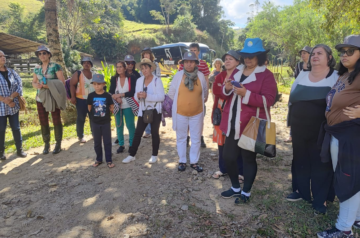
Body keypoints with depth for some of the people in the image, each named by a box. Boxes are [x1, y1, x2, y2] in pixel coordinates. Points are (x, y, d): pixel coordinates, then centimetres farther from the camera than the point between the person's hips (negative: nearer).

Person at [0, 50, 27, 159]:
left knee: (16, 128, 7)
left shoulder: (12, 72, 6)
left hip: (14, 106, 3)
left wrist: (11, 97, -15)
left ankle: (19, 149, 17)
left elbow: (19, 86, 0)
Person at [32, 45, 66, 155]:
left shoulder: (55, 66, -5)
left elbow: (62, 82, -11)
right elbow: (34, 82, 15)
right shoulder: (37, 68, 10)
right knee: (43, 122, 7)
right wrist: (38, 85, -9)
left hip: (53, 98, -5)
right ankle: (46, 144, 20)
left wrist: (49, 86, -21)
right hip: (40, 98, 5)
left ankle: (58, 144, 14)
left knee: (56, 121, 2)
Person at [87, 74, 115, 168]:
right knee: (97, 142, 12)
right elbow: (89, 108, 7)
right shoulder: (91, 96, -3)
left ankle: (109, 160, 14)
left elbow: (111, 108, 1)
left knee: (107, 142, 5)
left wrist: (104, 111, -1)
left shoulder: (107, 96, -7)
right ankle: (99, 159, 26)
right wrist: (96, 112, 5)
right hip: (95, 123, 2)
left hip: (106, 122, -2)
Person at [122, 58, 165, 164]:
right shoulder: (139, 80, 6)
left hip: (155, 111, -4)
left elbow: (162, 97, -17)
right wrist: (138, 96, -17)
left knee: (155, 133, 8)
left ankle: (154, 155, 23)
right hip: (143, 111, 4)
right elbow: (136, 97, 8)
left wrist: (147, 96, -26)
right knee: (137, 133, 6)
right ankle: (132, 155, 18)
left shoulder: (157, 80, -9)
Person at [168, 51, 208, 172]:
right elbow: (171, 93, 2)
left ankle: (194, 161, 26)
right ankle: (182, 161, 27)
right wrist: (178, 103, 10)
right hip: (180, 113, -1)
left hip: (197, 113, 1)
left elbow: (205, 92, 9)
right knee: (181, 138, 11)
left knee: (196, 139, 10)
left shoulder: (201, 76, -5)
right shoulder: (178, 75, -8)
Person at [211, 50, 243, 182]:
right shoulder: (220, 76, 11)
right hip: (221, 111, 5)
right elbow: (215, 90, -5)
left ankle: (240, 172, 15)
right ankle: (223, 169, 27)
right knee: (221, 141, 11)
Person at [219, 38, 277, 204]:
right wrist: (226, 89, -7)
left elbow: (268, 100, -17)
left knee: (249, 159, 8)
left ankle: (246, 192, 27)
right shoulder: (237, 72, 13)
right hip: (233, 125, 7)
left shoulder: (266, 75, -7)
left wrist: (246, 94, -26)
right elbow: (226, 96, 16)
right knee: (228, 156, 12)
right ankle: (235, 188, 33)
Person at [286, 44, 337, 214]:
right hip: (299, 129, 5)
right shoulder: (302, 75, 8)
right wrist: (293, 120, 7)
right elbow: (292, 98, 14)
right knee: (300, 160, 15)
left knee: (321, 164, 6)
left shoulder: (336, 77, -6)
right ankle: (301, 191, 34)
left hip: (321, 132, -4)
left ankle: (320, 200, 21)